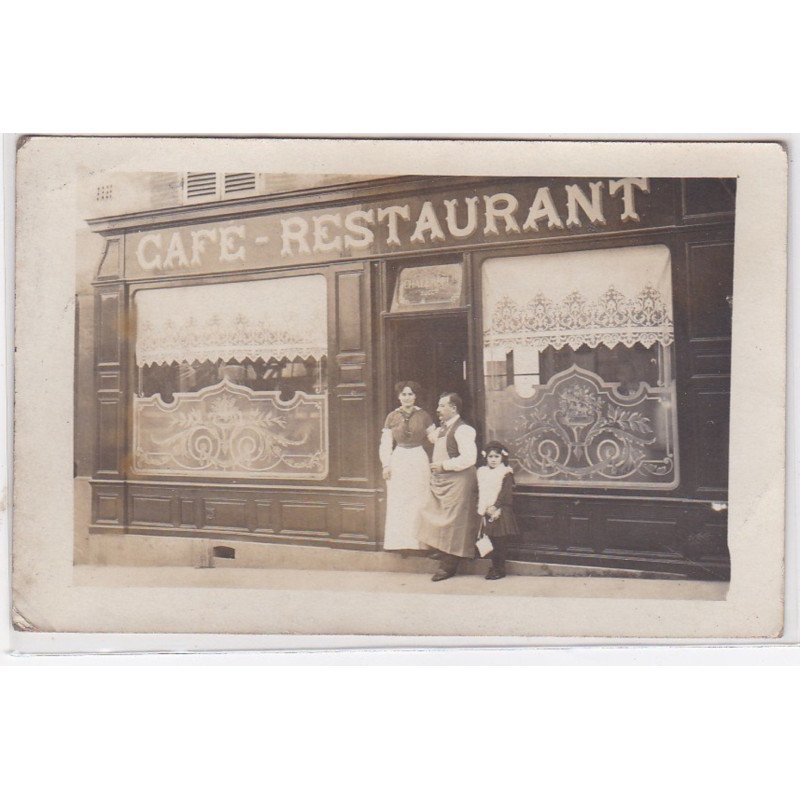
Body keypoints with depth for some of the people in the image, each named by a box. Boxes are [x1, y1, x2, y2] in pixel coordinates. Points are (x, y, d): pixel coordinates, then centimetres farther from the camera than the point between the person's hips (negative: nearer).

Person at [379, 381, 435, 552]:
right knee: (398, 504, 1)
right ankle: (400, 542, 8)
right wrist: (386, 465, -3)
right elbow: (386, 443, 6)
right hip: (398, 462, 1)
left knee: (418, 502, 2)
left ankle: (417, 541, 10)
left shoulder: (423, 416, 2)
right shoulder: (392, 417, 4)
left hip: (419, 461, 0)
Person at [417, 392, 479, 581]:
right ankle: (444, 561, 22)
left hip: (456, 482, -9)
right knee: (439, 521, 12)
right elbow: (432, 437, 37)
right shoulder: (442, 429, 13)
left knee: (451, 523, -3)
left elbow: (469, 458, -26)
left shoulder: (462, 430, -16)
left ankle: (449, 566, 6)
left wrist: (444, 465, -22)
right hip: (440, 482, 9)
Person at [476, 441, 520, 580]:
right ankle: (494, 567, 18)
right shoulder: (482, 472, 12)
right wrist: (481, 509, -2)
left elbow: (506, 493, -11)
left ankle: (500, 569, 4)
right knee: (491, 541, 8)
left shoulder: (506, 473, -2)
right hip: (486, 512, 5)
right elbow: (480, 493, 10)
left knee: (501, 541, -3)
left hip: (501, 512, -5)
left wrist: (495, 507, -17)